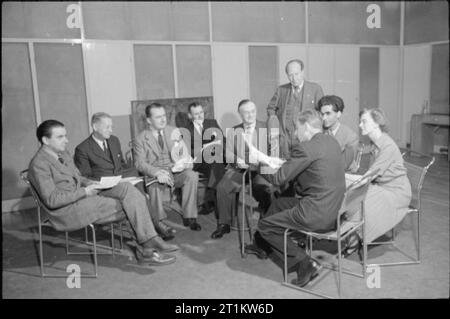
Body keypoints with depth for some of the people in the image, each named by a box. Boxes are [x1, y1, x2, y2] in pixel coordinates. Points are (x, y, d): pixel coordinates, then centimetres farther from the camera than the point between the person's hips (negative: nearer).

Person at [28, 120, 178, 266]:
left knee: (126, 187, -15)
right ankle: (145, 249, -4)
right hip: (67, 211, -8)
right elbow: (51, 200, -19)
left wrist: (90, 183, 2)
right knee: (126, 203, -17)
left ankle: (149, 240, -19)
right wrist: (84, 191, -18)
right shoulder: (39, 164, -13)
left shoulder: (63, 154, 14)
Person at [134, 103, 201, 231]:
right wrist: (157, 172, -26)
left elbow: (184, 153, 10)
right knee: (156, 185, -36)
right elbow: (140, 163, -7)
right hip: (154, 175, -2)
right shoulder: (141, 139, 3)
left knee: (192, 175, -27)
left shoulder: (174, 131, 13)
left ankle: (189, 217, -19)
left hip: (175, 172, 3)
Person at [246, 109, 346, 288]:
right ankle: (261, 245, 42)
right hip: (333, 209, 10)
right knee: (278, 203, 26)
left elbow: (279, 179, -13)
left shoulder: (307, 148, -19)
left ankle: (304, 263, 2)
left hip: (317, 215, -10)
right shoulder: (331, 142, 9)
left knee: (265, 225, 5)